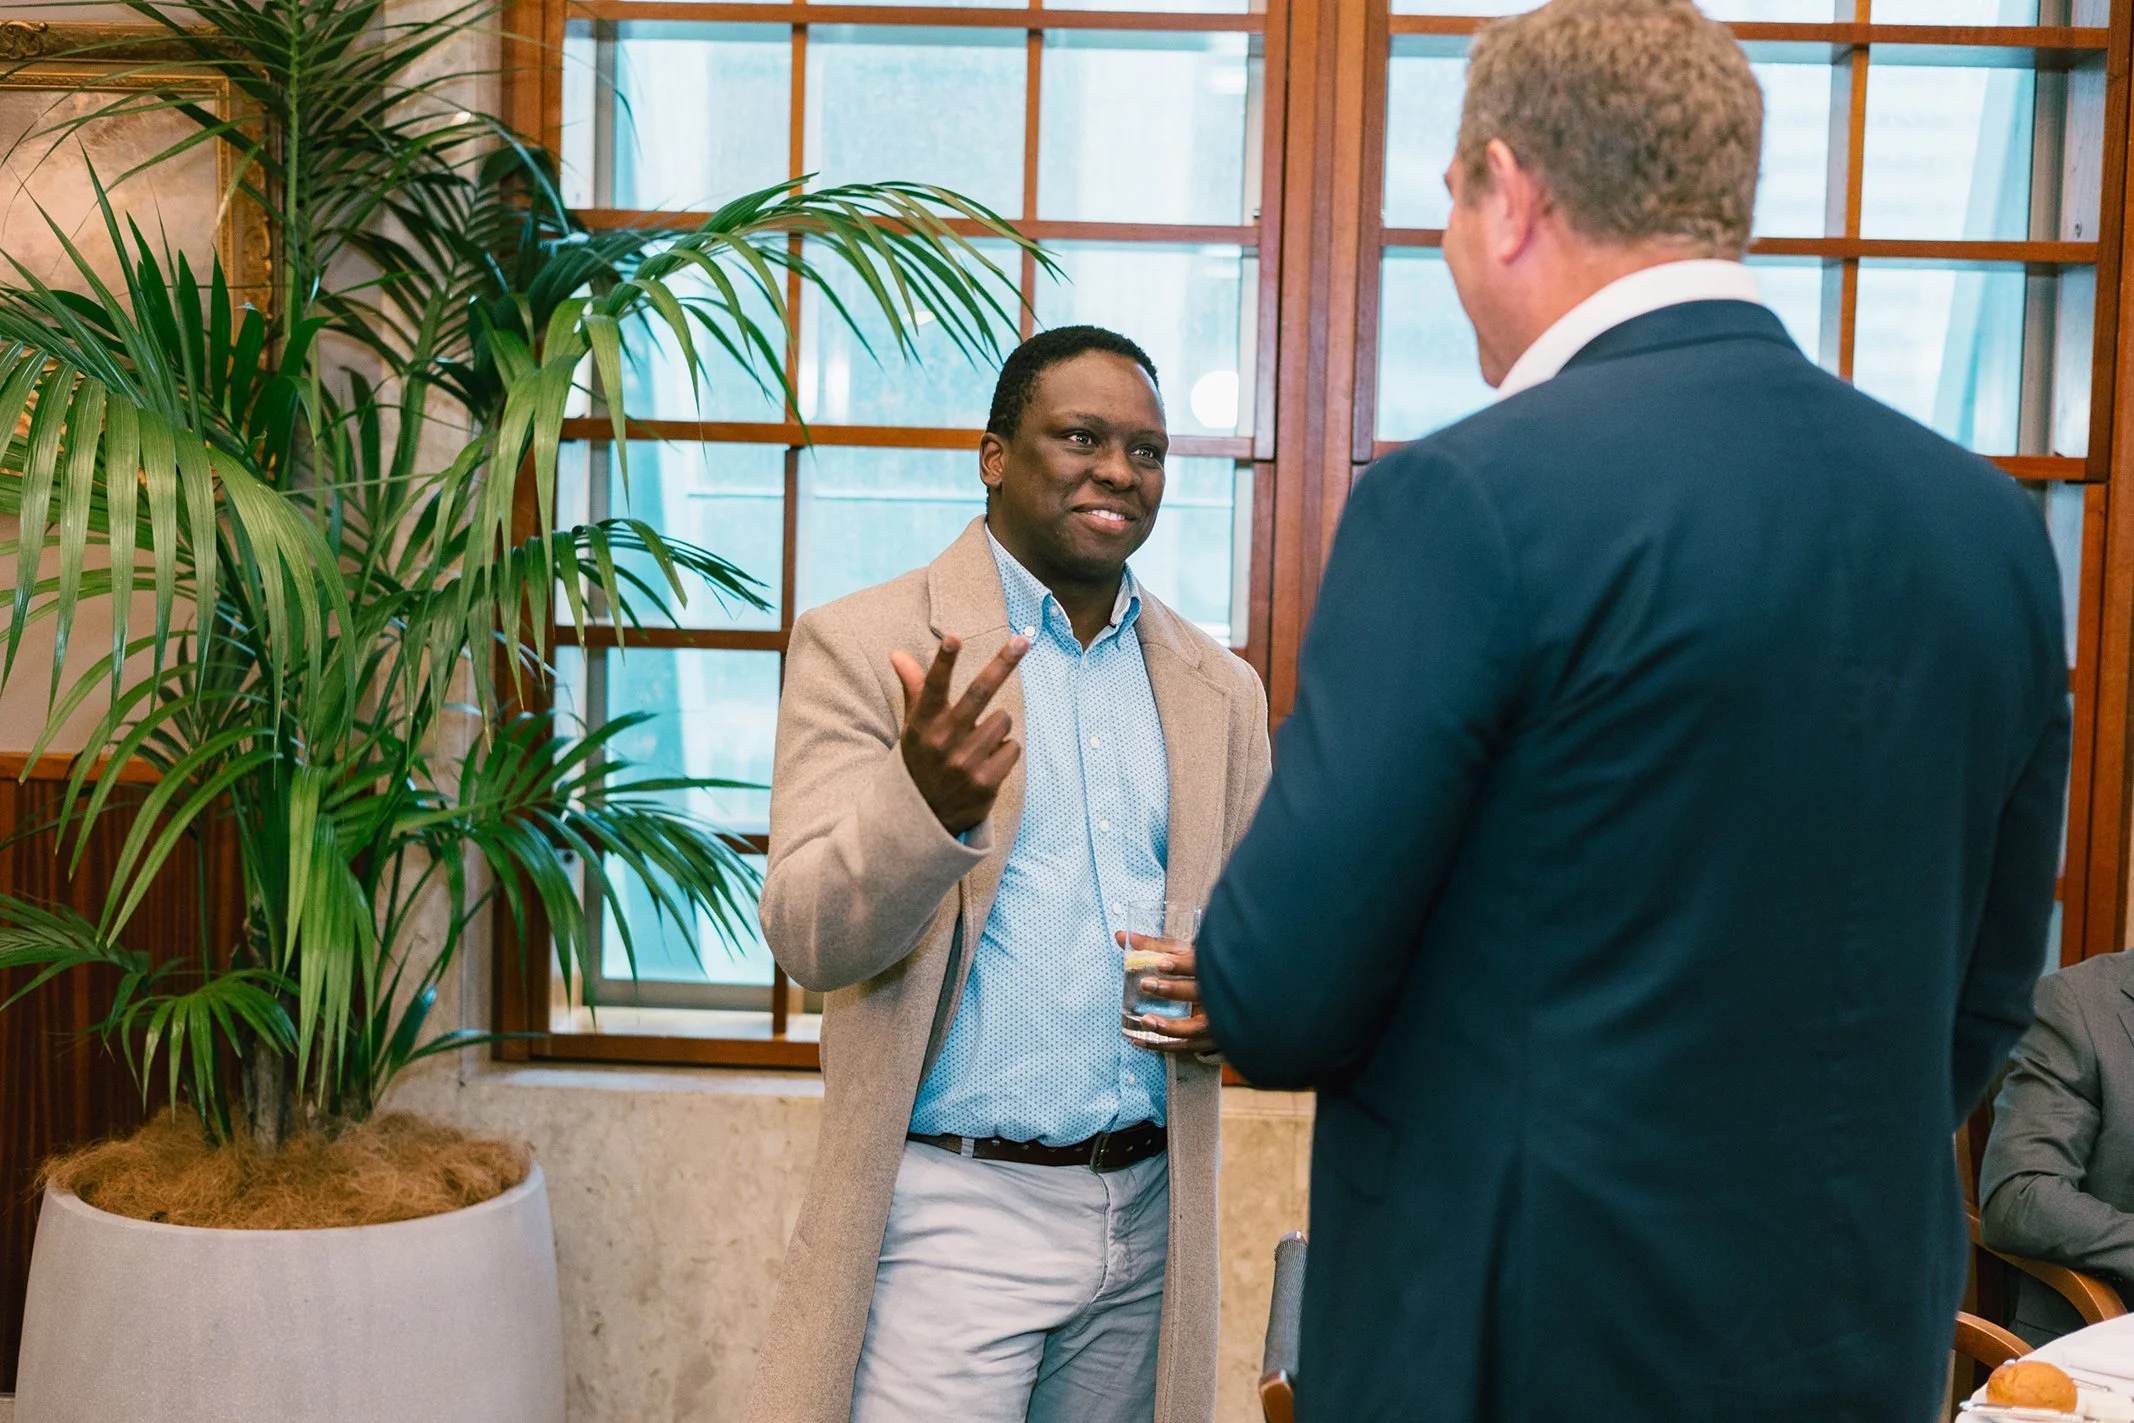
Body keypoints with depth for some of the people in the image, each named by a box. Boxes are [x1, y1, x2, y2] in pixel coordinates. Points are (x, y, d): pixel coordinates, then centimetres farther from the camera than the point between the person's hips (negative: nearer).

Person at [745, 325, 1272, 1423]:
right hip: (950, 1209, -4)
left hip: (1148, 1207, 5)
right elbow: (806, 938, -12)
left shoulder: (1218, 689, 9)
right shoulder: (860, 646, -5)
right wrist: (929, 804, -32)